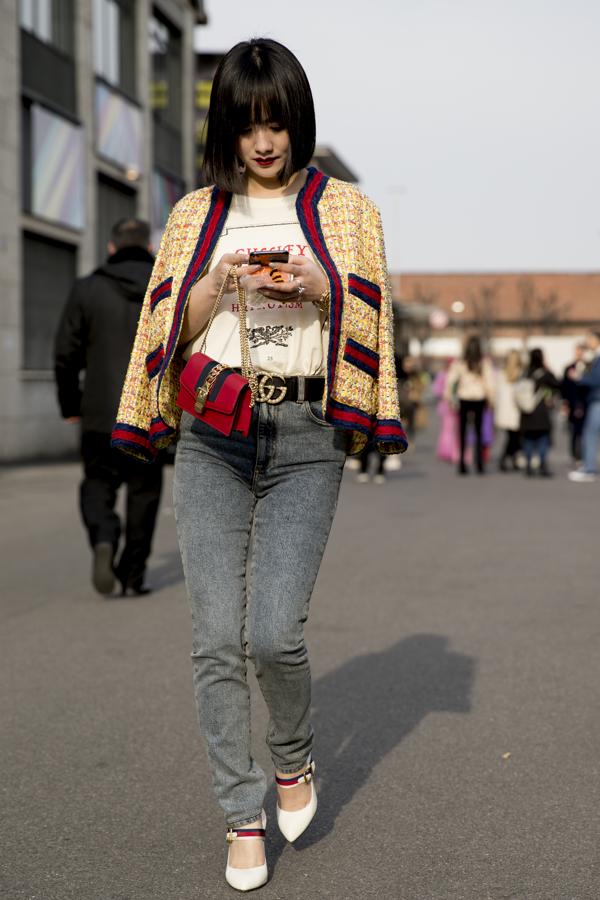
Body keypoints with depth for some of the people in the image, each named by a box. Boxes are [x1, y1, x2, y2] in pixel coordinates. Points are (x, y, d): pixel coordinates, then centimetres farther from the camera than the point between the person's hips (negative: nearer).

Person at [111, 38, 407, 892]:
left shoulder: (346, 210, 10)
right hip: (211, 436, 2)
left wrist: (317, 291, -10)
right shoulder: (196, 214, 14)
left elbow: (369, 326, 8)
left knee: (275, 634, -13)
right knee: (217, 638, -3)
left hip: (305, 437, -2)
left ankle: (294, 762, 19)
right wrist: (217, 286, -7)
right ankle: (243, 818, 11)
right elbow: (169, 331, 12)